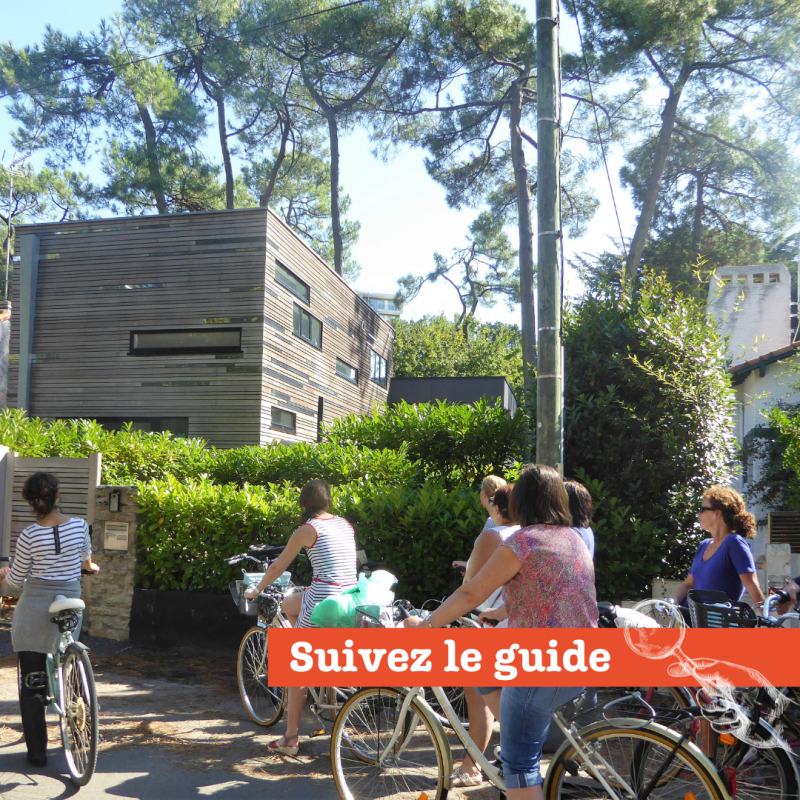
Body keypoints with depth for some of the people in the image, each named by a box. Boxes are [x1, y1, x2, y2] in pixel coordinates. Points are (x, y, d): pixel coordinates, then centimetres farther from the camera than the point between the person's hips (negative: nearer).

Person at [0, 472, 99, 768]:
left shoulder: (29, 536, -13)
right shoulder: (79, 525, -4)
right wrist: (89, 566, 43)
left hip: (34, 611, -3)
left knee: (31, 683, 8)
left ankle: (37, 751, 13)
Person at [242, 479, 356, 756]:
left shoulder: (307, 530, -6)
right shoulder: (345, 524, 12)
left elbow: (277, 568, 2)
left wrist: (256, 590, 19)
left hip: (322, 600, -7)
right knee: (288, 603, 30)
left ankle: (291, 739, 11)